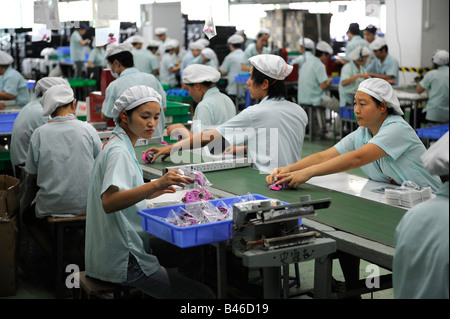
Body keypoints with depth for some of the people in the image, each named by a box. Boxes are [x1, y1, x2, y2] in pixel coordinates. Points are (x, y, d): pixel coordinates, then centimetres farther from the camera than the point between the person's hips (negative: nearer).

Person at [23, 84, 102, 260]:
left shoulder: (39, 133, -9)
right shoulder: (88, 129, -7)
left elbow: (33, 174, 0)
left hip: (52, 205, -2)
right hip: (86, 204, 2)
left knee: (28, 216, 28)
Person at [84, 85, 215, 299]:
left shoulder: (120, 145, 11)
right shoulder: (118, 152, -19)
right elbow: (108, 202, -35)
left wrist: (152, 191, 14)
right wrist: (155, 184, -43)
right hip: (121, 260, -10)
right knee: (204, 295, -7)